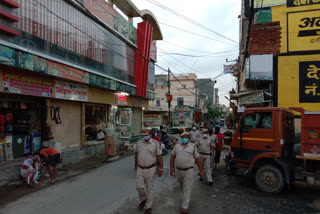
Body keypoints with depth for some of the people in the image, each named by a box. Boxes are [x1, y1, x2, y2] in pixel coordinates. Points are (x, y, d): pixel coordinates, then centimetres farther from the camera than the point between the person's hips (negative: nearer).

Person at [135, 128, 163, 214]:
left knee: (149, 188, 8)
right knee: (139, 187, 5)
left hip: (150, 169, -3)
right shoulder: (139, 142, -2)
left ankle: (148, 207, 25)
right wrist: (135, 165, 18)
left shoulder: (155, 143, -12)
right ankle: (143, 199, 36)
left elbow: (159, 156, -9)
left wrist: (161, 168, -11)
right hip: (140, 169, 3)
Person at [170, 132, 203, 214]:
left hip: (188, 171, -3)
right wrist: (171, 167, -4)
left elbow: (198, 159, -1)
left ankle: (185, 207, 8)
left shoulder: (193, 147, -4)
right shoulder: (177, 146, 2)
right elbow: (172, 157, 3)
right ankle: (186, 197, 48)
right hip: (178, 170, 4)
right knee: (182, 186, 21)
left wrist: (201, 170, 0)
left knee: (187, 189, -1)